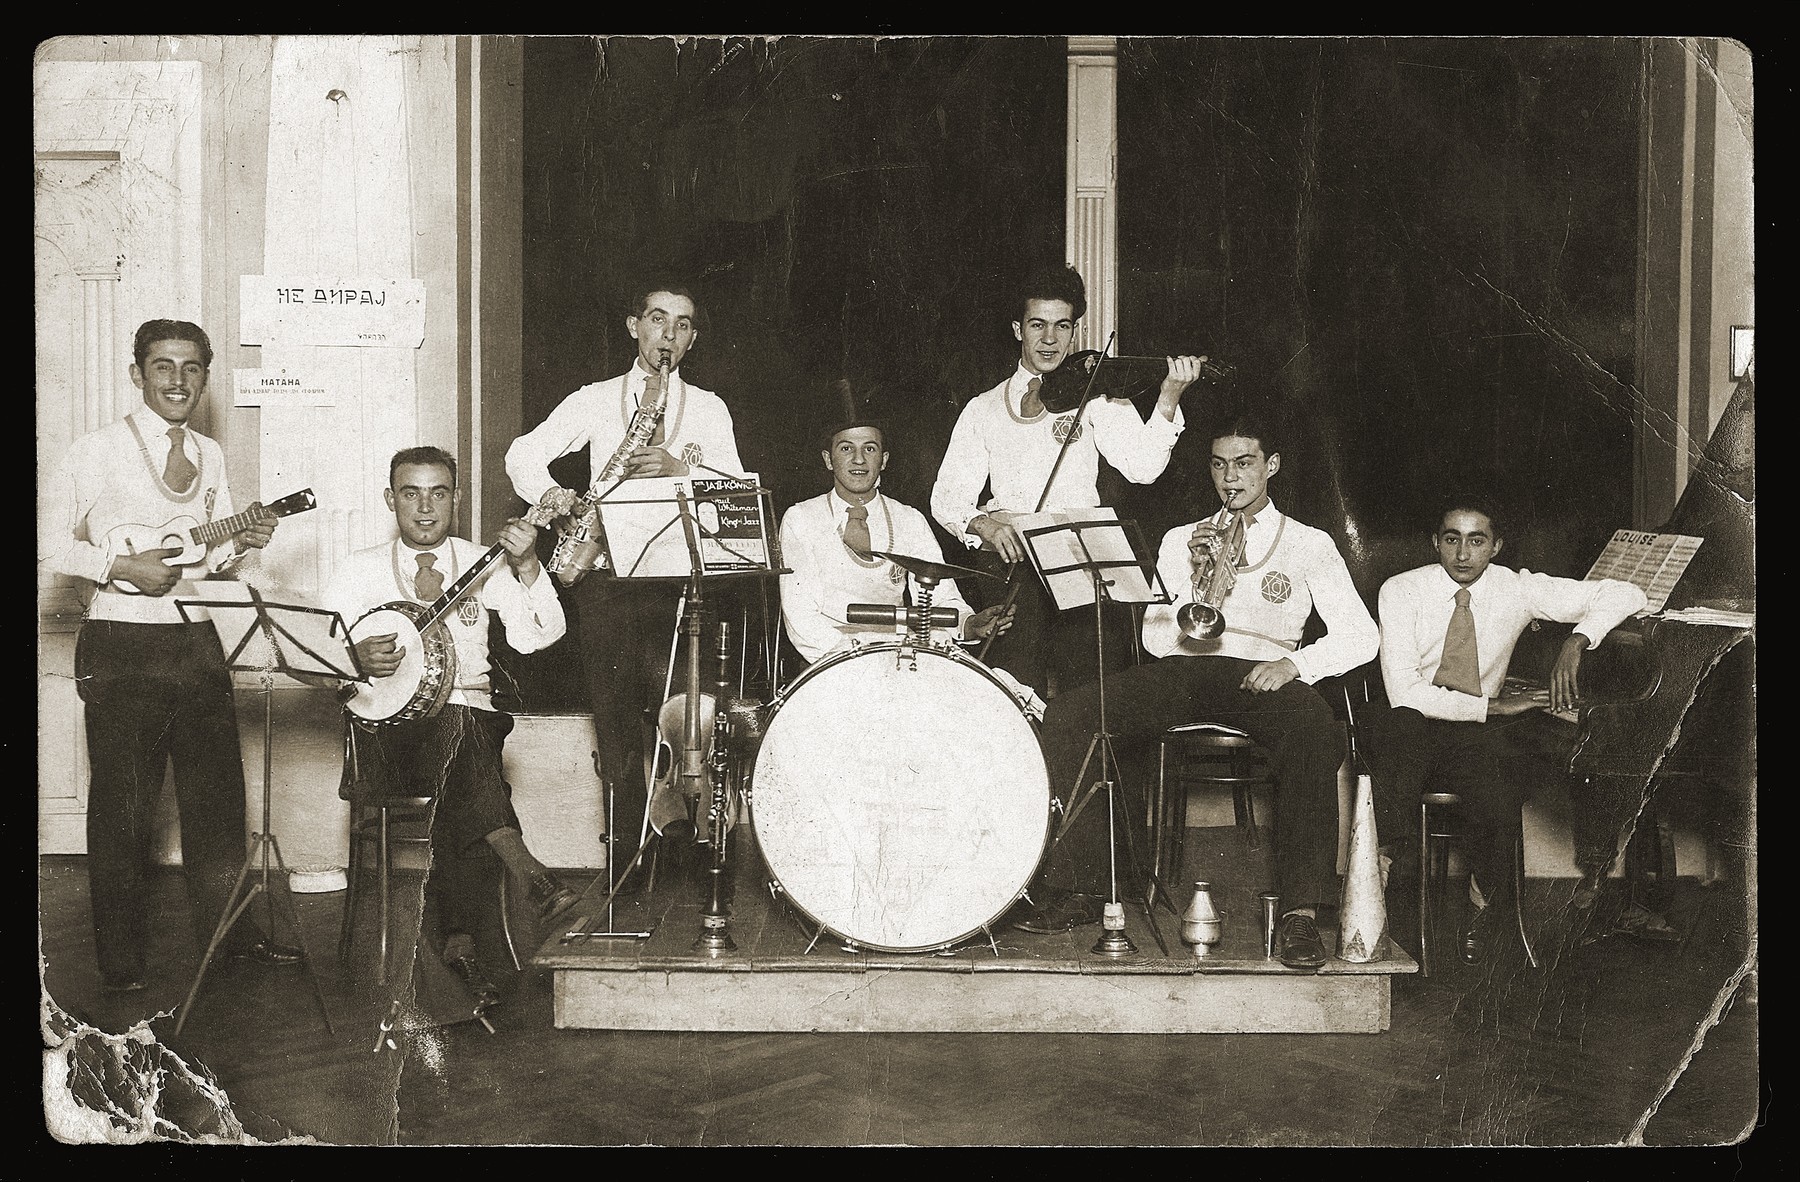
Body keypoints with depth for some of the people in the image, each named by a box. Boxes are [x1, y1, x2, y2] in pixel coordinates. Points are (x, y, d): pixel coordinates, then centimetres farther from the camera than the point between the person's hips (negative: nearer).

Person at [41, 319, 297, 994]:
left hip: (197, 641, 6)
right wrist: (123, 566, -17)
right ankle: (120, 958, 13)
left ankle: (225, 927, 25)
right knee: (124, 808, 1)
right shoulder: (101, 451, -6)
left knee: (217, 793, 11)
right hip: (121, 650, -5)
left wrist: (241, 543, -2)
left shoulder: (210, 456, 12)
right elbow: (50, 540, -6)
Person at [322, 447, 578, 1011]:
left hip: (470, 721, 1)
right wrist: (357, 658, -14)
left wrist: (526, 565, -14)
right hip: (387, 734, -1)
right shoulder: (359, 570, 14)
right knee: (457, 728, -36)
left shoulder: (483, 565, 13)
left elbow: (537, 636, -1)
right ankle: (527, 874, -42)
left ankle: (459, 939, -32)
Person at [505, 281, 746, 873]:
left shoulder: (708, 408, 14)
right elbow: (524, 454, 6)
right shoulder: (594, 401, 15)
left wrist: (681, 469, -16)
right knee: (616, 721, 0)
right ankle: (629, 861, 6)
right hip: (606, 575, 1)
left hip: (677, 575, -1)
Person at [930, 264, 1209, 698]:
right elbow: (946, 497, 8)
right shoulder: (983, 409, 16)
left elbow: (1141, 466, -4)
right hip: (1006, 559, 1)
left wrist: (1168, 399, -19)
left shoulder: (1094, 395, 12)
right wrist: (980, 523, -13)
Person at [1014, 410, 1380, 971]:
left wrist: (1294, 662, -13)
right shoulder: (1179, 540, 24)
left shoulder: (1309, 545, 17)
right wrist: (1196, 583, -4)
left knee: (1315, 731, -39)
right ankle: (1079, 886, -19)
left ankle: (1300, 912, -36)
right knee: (1064, 715, -24)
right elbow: (1155, 639, 13)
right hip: (1180, 672, 3)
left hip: (1258, 673, -2)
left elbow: (1361, 635, 6)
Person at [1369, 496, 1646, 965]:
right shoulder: (1401, 592, -6)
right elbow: (1404, 693, -15)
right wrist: (1492, 705, -19)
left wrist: (1576, 641, -18)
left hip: (1478, 734, 2)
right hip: (1412, 732, -2)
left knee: (1499, 802, -30)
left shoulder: (1518, 590, 0)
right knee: (1399, 724, -38)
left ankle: (1484, 898, 2)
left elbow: (1626, 595, -1)